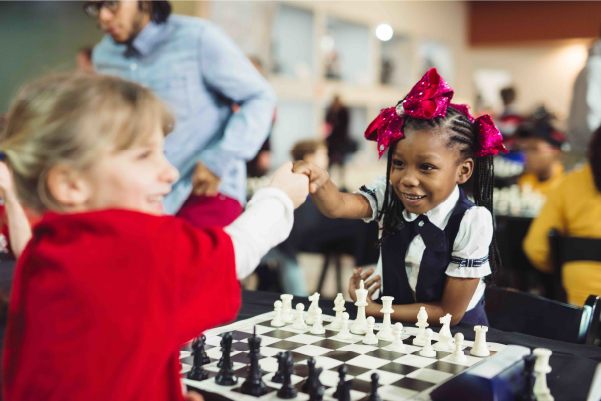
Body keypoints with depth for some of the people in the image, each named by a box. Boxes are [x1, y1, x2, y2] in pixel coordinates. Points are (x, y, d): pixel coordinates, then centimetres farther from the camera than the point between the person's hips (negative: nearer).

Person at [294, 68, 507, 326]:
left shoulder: (471, 223, -20)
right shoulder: (390, 194, -8)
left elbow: (449, 313, -14)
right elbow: (337, 207, -26)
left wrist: (373, 310, -13)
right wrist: (319, 181, -47)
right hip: (392, 327, 2)